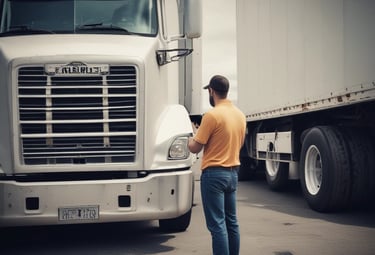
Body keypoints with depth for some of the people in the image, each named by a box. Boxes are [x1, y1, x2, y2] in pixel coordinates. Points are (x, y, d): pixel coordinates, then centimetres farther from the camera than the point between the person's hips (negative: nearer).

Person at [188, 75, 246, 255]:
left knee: (217, 225, -5)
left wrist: (190, 139, 10)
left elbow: (195, 148, -13)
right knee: (231, 222, 16)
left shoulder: (212, 115, -16)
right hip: (233, 173, 8)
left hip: (214, 174, -8)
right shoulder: (240, 115, 7)